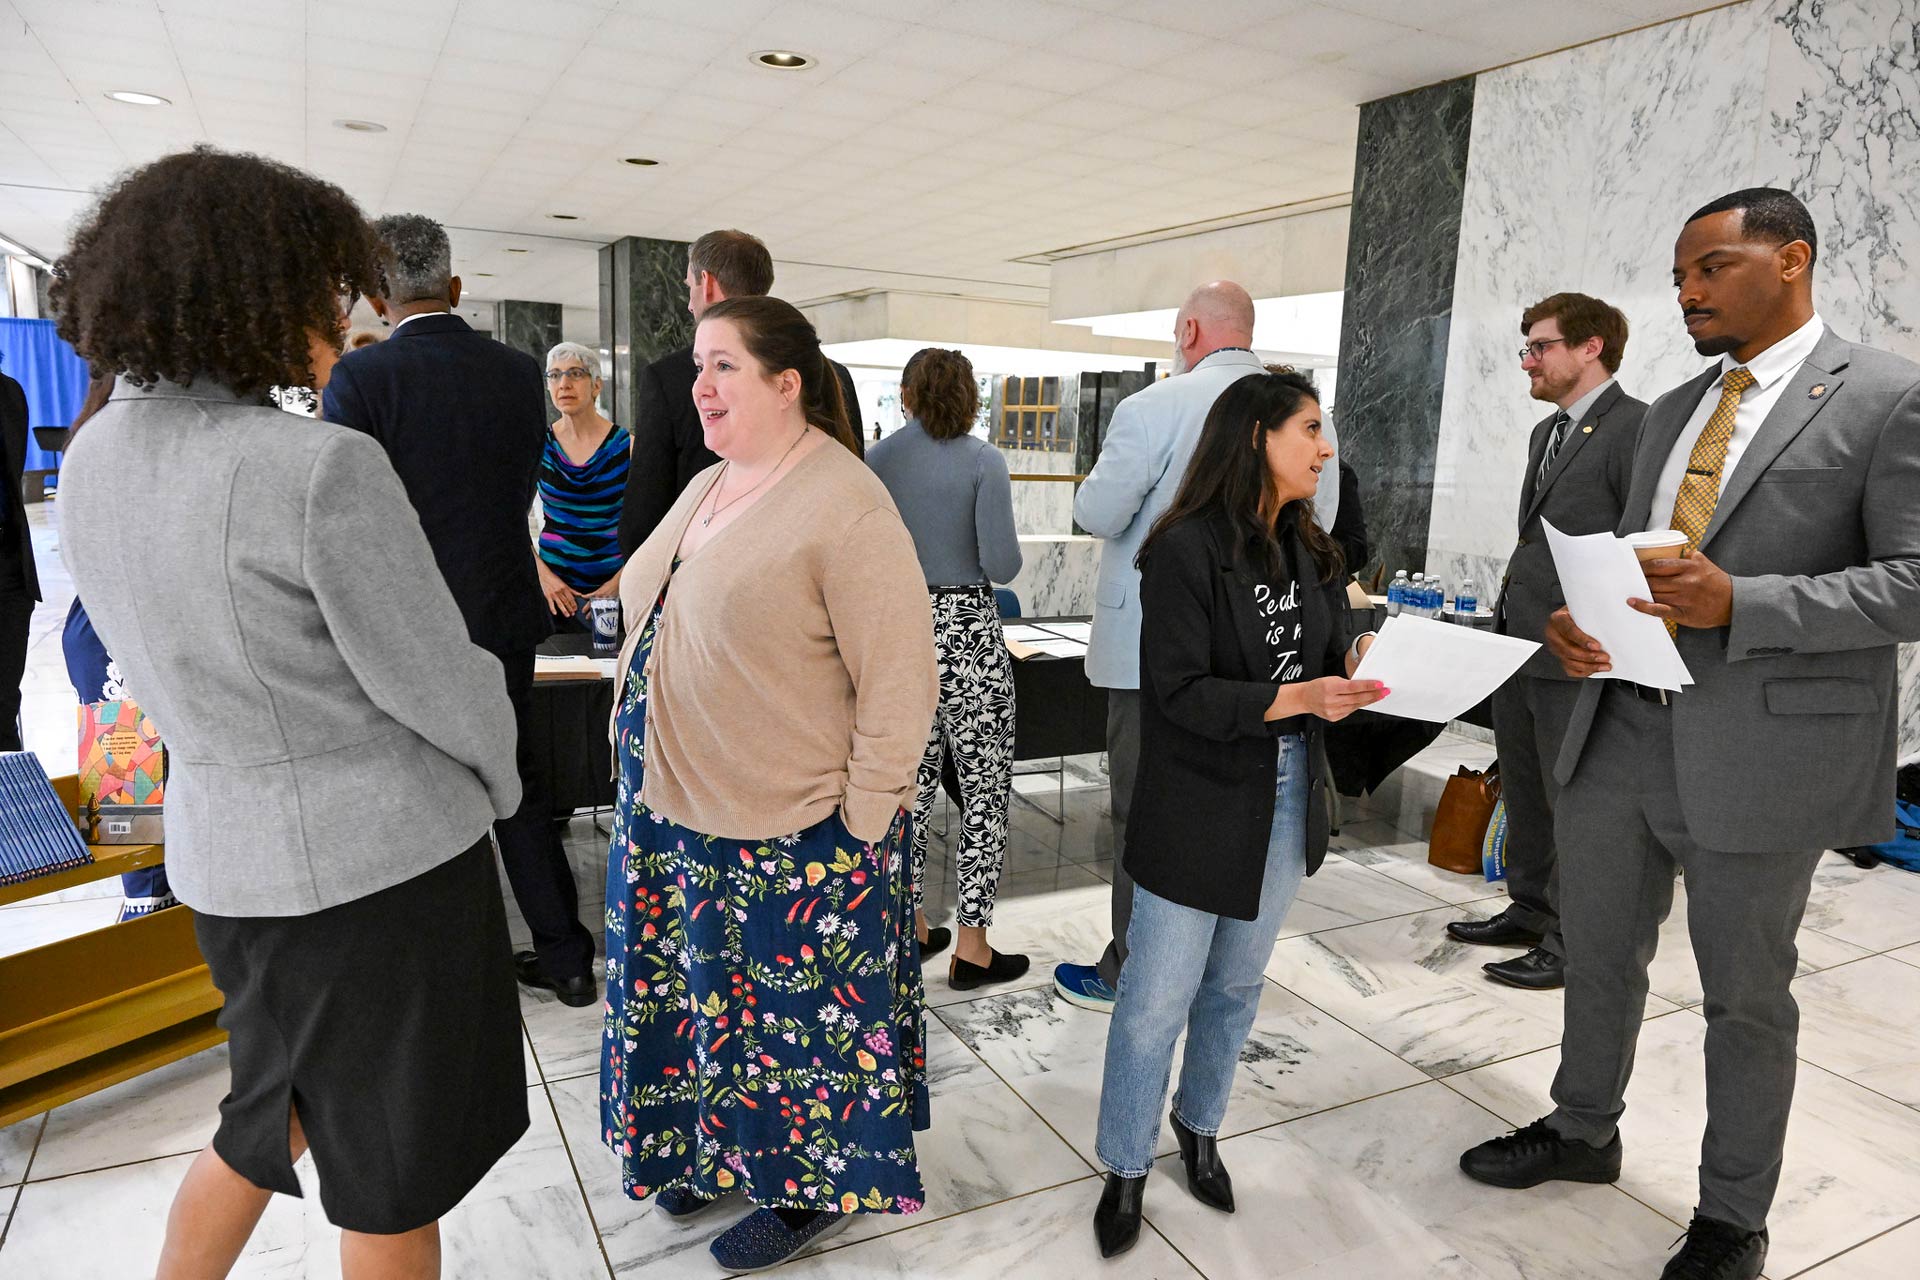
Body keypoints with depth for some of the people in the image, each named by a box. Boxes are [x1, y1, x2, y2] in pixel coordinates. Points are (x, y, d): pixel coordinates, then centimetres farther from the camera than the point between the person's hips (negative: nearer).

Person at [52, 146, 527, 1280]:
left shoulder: (97, 457, 1)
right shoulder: (324, 467, -24)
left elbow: (187, 648, 12)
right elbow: (435, 683, -16)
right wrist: (501, 777, 2)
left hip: (221, 843, 7)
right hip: (375, 856, -7)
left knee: (281, 1110, 30)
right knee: (393, 1166, 15)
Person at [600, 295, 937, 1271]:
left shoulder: (845, 506, -17)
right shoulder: (706, 488, 9)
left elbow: (899, 681, -19)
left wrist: (859, 826, -17)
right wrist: (648, 777, 14)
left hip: (788, 840, -8)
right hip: (671, 813, 8)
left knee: (791, 1011, 10)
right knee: (699, 992, 22)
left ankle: (807, 1187, 34)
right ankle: (712, 1150, 46)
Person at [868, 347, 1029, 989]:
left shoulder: (879, 459, 2)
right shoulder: (984, 461, -8)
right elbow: (1002, 563, -15)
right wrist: (1006, 555, 8)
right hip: (967, 631, -4)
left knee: (912, 780, 16)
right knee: (986, 788, 5)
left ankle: (909, 928, 26)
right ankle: (972, 948, 9)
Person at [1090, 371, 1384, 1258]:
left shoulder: (1310, 552, 6)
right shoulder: (1186, 549, -15)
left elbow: (1325, 665, 8)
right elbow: (1180, 691, -18)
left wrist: (1354, 672, -13)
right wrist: (1294, 698, -26)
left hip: (1287, 800, 7)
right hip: (1199, 809, -6)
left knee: (1237, 983, 19)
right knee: (1158, 1000, 4)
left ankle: (1199, 1127, 42)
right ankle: (1126, 1169, 25)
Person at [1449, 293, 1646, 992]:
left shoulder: (1636, 428, -13)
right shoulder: (1546, 431, 16)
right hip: (1518, 642, 9)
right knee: (1522, 792, 18)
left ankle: (1572, 941, 17)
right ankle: (1529, 909, 34)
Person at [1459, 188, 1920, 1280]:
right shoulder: (1673, 411, 14)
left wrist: (1740, 603, -24)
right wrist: (1577, 619, -2)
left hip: (1759, 751, -6)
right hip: (1621, 730, 6)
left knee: (1747, 994, 11)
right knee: (1599, 957, 19)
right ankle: (1583, 1132, 41)